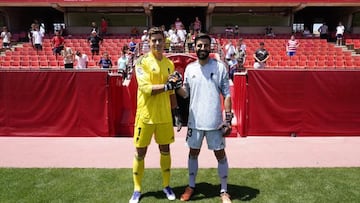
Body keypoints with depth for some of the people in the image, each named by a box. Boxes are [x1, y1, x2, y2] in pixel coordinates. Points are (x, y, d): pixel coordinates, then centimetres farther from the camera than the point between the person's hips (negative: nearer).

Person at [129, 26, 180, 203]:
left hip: (164, 115, 4)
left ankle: (166, 185, 32)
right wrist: (166, 85, -25)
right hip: (145, 115, -4)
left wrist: (176, 111, 14)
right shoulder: (142, 61, -7)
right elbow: (145, 88, -18)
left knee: (165, 150, 13)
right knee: (140, 153, 7)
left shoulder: (169, 63, 8)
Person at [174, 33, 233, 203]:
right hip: (195, 121, 3)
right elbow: (185, 93, 9)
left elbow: (227, 94, -4)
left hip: (215, 121, -3)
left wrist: (228, 119, -9)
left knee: (220, 154, 8)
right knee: (193, 152, 15)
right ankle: (191, 186, 34)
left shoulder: (220, 67, -5)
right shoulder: (189, 68, 4)